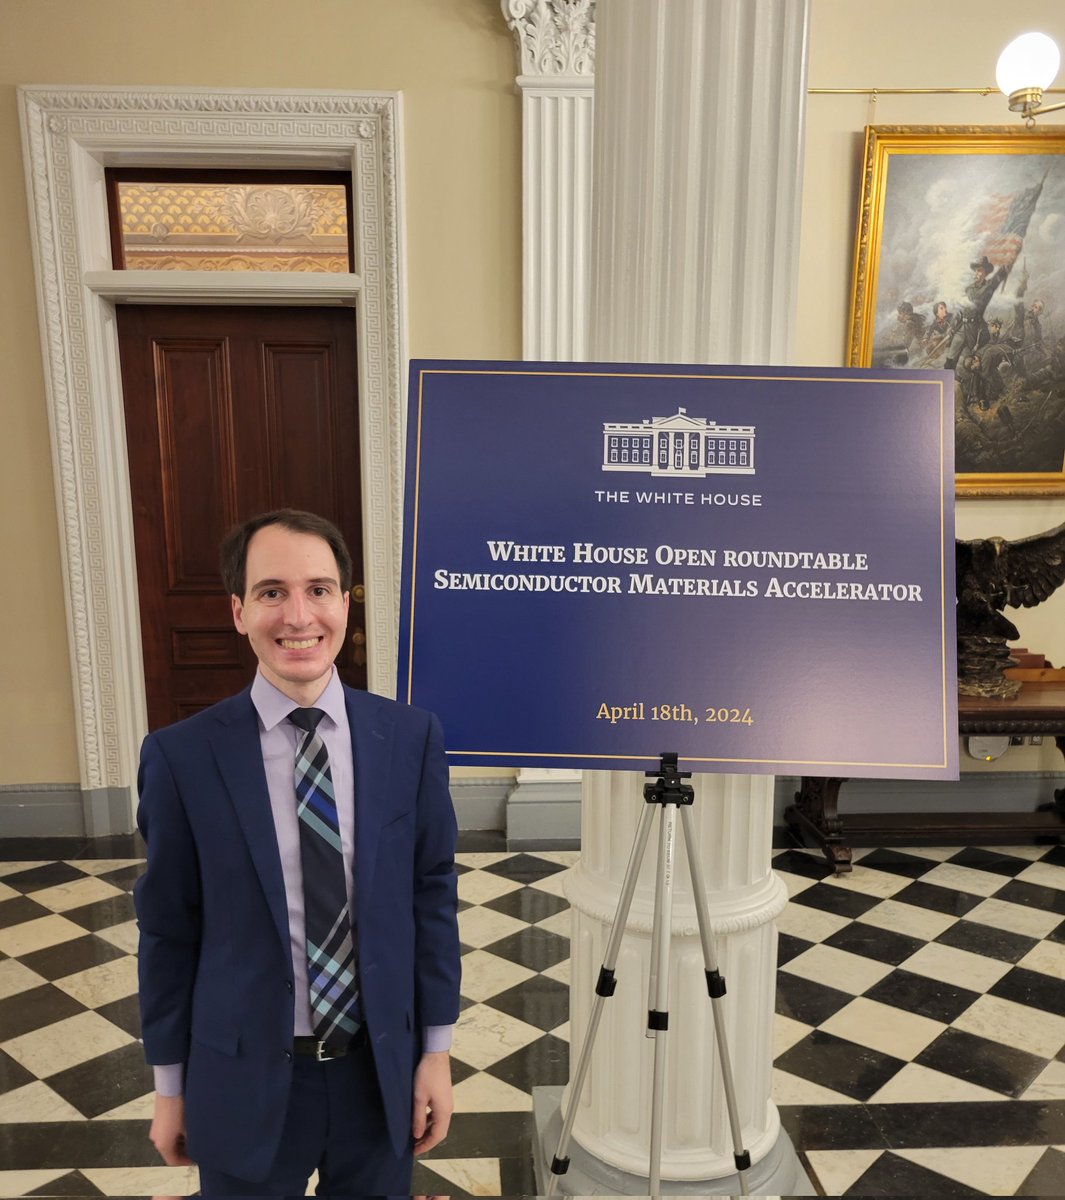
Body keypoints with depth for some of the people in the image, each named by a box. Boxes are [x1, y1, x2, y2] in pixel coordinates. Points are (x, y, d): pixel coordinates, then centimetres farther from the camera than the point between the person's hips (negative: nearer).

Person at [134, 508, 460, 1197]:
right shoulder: (182, 757, -13)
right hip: (246, 1080, -1)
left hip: (383, 1070, 2)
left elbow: (432, 893, -3)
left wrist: (437, 1052, 0)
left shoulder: (411, 737, -9)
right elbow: (167, 927, -5)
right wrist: (171, 1087, 3)